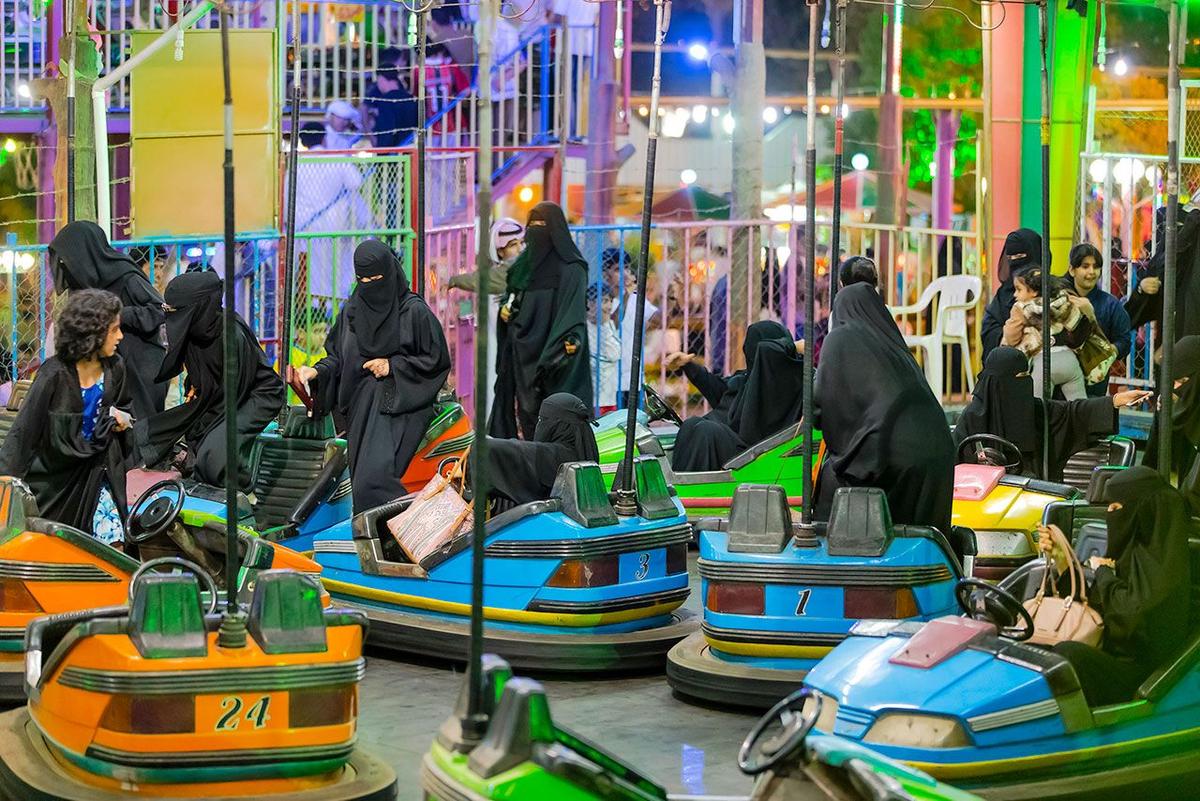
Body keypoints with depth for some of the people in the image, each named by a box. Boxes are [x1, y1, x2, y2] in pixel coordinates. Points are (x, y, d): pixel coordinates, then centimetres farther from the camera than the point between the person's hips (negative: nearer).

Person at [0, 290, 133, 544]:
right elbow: (23, 430, -16)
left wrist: (120, 418, -5)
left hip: (97, 474, 3)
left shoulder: (114, 368, -2)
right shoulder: (55, 375, -18)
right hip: (52, 479, -3)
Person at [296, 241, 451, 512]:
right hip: (361, 405, 6)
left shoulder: (414, 311, -3)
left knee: (373, 478, -22)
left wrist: (393, 366, -9)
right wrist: (317, 371, -3)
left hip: (400, 405, -5)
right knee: (362, 480, -1)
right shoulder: (351, 311, 11)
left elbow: (437, 359, -1)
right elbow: (336, 355, 17)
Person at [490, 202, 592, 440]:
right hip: (522, 350, 8)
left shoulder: (570, 268, -8)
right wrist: (505, 308, 5)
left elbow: (574, 309, -18)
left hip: (550, 354, -7)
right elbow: (511, 294, 28)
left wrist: (572, 339, -35)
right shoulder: (525, 261, 15)